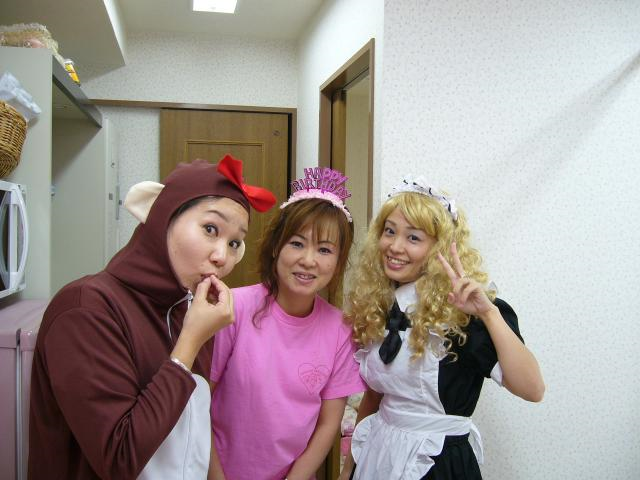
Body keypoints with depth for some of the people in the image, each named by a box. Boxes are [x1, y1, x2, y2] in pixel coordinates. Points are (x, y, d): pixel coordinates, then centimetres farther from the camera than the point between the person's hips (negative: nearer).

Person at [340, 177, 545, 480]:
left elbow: (532, 390, -28)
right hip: (376, 454, 5)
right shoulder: (375, 308, -1)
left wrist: (490, 313, -37)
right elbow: (373, 395, 9)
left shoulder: (461, 311, -18)